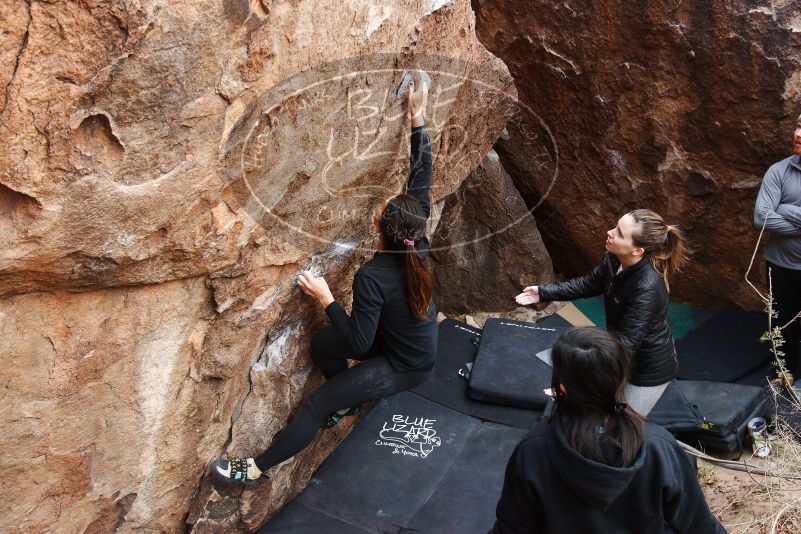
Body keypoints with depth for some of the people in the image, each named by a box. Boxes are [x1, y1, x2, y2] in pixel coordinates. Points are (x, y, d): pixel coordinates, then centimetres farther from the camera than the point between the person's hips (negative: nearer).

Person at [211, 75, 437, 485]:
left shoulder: (372, 277, -35)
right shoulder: (419, 246, -17)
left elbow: (359, 343, -28)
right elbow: (422, 177, -11)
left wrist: (325, 298, -24)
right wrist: (418, 118, -10)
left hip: (404, 365, -7)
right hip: (407, 340, 7)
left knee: (318, 403, -3)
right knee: (321, 345, 18)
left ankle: (257, 468, 7)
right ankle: (349, 400, 41)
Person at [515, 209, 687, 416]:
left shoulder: (647, 289, -38)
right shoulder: (615, 260, -15)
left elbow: (626, 343, -37)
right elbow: (590, 283, 4)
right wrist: (544, 292, 1)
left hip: (649, 368, -7)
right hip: (624, 357, 7)